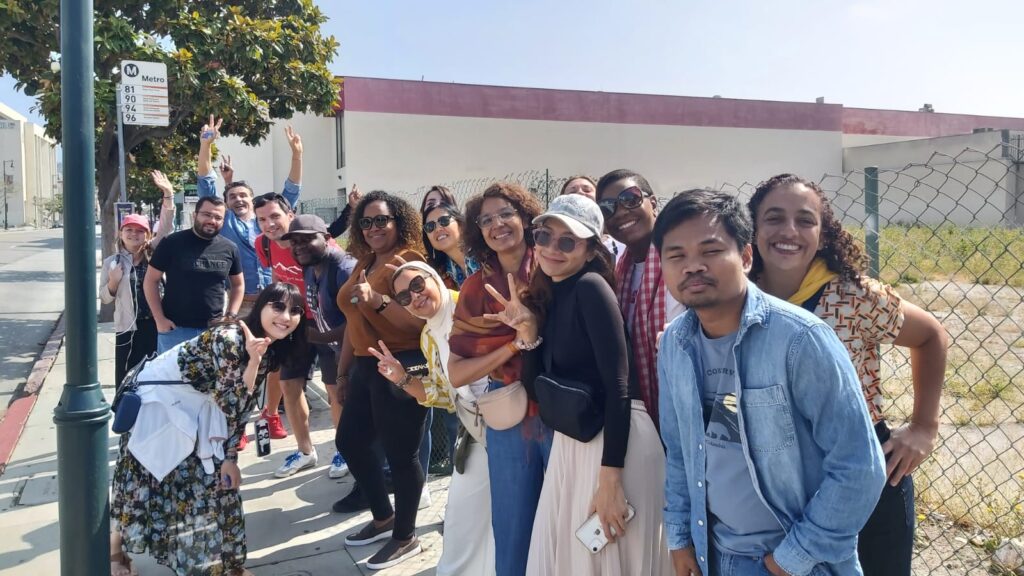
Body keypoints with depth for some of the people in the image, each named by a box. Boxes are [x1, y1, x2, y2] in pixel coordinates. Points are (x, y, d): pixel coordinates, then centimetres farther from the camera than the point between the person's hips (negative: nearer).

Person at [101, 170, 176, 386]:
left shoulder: (153, 254, 4)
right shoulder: (112, 262, 2)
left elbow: (166, 226, -9)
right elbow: (104, 298, 6)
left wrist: (168, 194, -21)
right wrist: (113, 282, -16)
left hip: (156, 324, 1)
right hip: (128, 328, -1)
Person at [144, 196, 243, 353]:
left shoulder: (229, 249, 4)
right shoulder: (172, 243, -5)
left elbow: (238, 284, 15)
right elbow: (150, 281, -2)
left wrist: (231, 316, 3)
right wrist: (159, 319, -8)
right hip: (175, 329, -2)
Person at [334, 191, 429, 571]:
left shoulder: (408, 261, -11)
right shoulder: (364, 265, 15)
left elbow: (419, 320, -22)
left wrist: (378, 300, -34)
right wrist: (343, 371, 23)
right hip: (366, 367, 10)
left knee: (400, 454, 0)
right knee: (349, 442, 18)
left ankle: (406, 537, 19)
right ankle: (384, 518, 36)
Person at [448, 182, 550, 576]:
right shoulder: (477, 287, 0)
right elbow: (456, 374, -5)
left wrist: (536, 332, -23)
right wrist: (516, 343, -15)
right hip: (508, 420, 2)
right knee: (513, 533, 14)